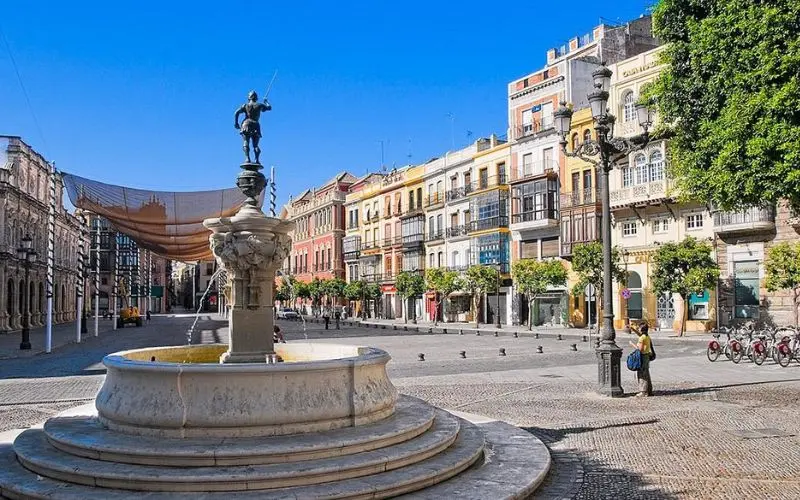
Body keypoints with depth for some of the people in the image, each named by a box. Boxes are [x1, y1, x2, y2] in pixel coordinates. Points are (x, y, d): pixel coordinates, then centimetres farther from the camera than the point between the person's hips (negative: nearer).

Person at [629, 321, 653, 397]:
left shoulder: (642, 338, -19)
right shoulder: (647, 336, 8)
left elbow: (640, 349, -21)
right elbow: (640, 334, 30)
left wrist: (633, 344, -10)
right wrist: (633, 329, 26)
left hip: (643, 357, -9)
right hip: (647, 356, 9)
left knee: (642, 375, -3)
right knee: (646, 375, 16)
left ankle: (643, 392, -1)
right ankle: (649, 391, 22)